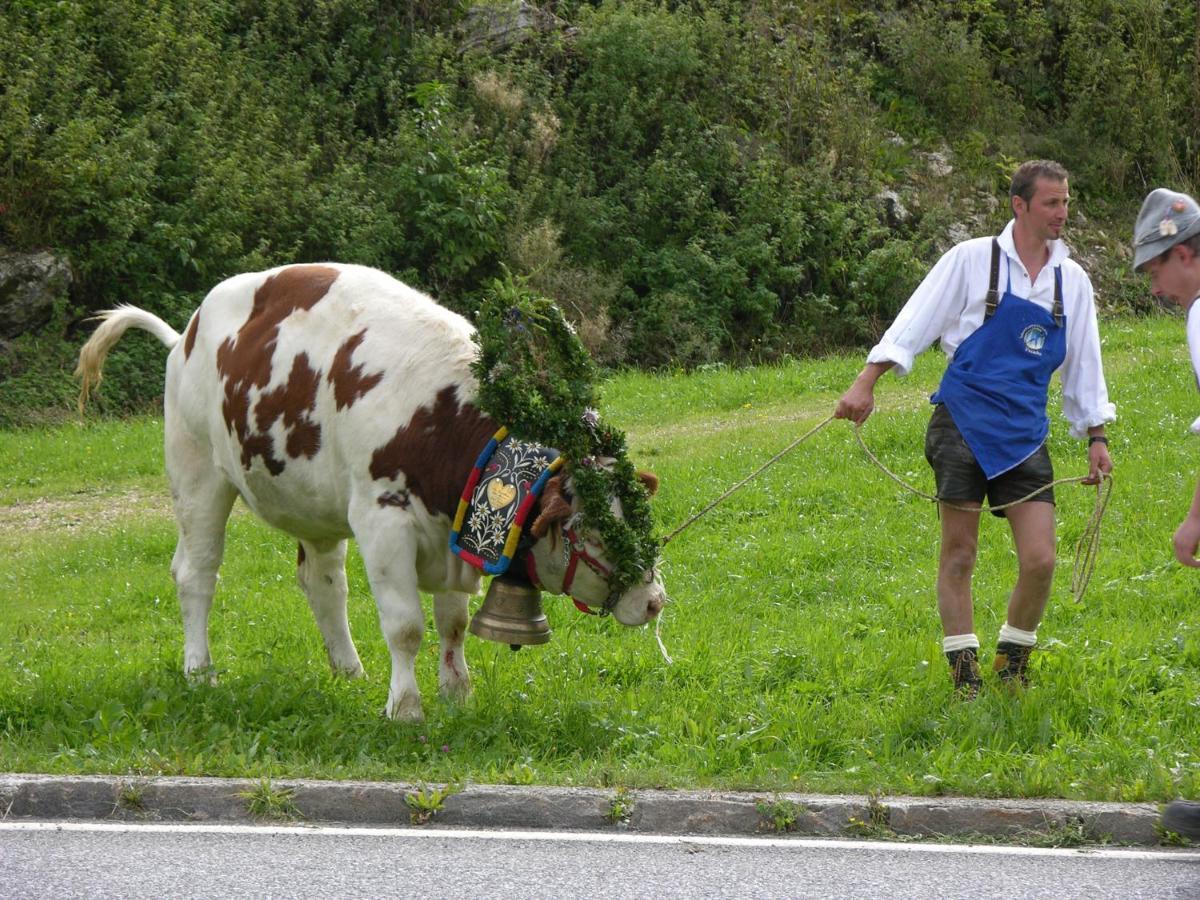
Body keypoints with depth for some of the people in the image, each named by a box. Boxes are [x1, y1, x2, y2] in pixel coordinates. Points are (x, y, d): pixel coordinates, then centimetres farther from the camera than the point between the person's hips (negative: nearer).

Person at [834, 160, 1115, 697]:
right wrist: (866, 383, -10)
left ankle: (1012, 664, 15)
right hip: (964, 423, -3)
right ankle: (965, 676, 8)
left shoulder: (1072, 280, 12)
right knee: (958, 556, -2)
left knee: (1040, 560, -7)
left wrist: (1095, 436, 16)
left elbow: (1083, 364, 20)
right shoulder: (973, 260, -1)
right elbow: (916, 322, -2)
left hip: (1025, 435, 3)